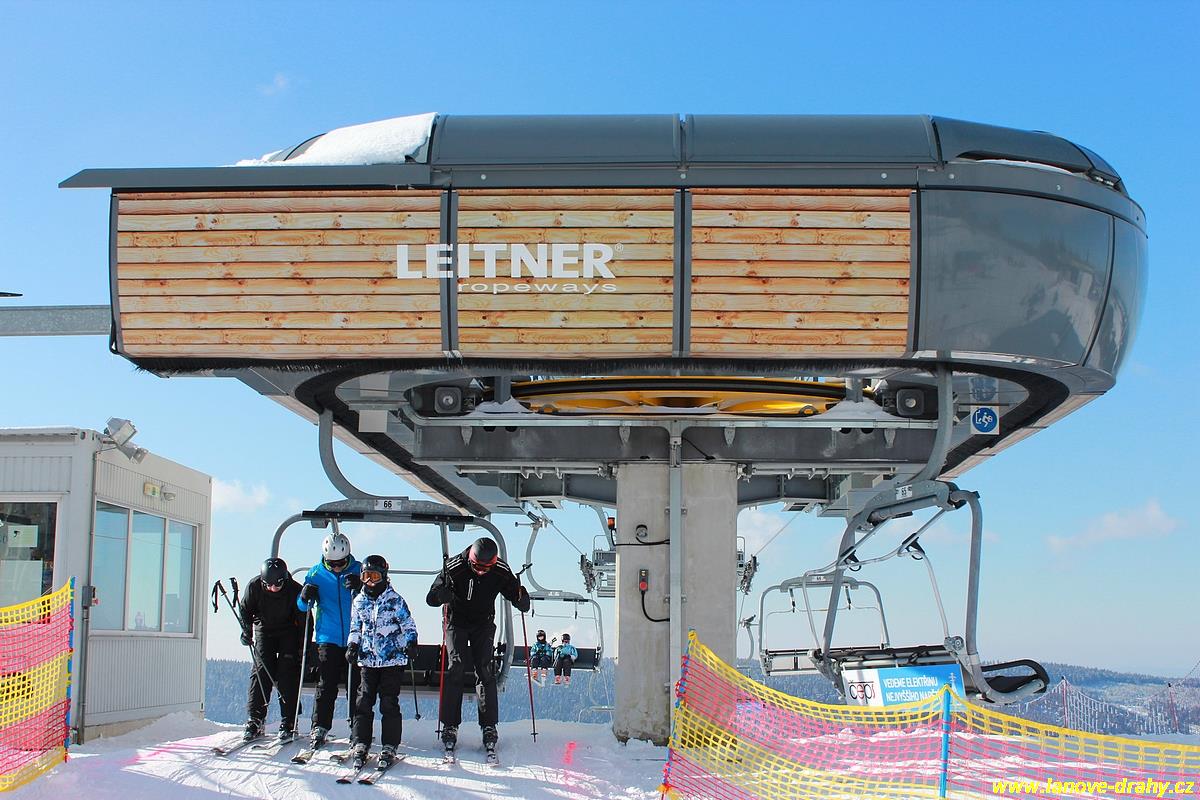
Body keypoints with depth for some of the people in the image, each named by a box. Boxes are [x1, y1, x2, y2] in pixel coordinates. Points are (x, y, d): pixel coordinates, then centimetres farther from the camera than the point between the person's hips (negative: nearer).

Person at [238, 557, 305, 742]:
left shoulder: (295, 590, -25)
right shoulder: (254, 586, -20)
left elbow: (303, 620, -13)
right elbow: (245, 610, -2)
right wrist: (247, 631, -17)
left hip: (288, 632, -2)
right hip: (264, 630, 2)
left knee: (288, 675, -9)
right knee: (261, 672, -8)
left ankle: (288, 723, -5)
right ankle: (254, 720, -4)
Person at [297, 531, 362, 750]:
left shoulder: (358, 570, -1)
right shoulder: (316, 573, 2)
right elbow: (302, 606, 6)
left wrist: (359, 588, -26)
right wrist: (305, 597, -17)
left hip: (355, 639, 0)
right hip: (328, 639, 0)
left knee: (356, 686, 5)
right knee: (326, 686, -2)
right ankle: (319, 727, 5)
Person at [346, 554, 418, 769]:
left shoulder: (395, 600, -2)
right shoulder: (359, 601, 9)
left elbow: (408, 625, 1)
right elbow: (355, 628, 19)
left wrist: (411, 643, -14)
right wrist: (352, 646, 3)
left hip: (393, 660, -4)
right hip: (367, 660, 4)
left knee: (389, 703, -3)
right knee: (363, 702, -1)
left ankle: (389, 747, 2)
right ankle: (361, 744, 8)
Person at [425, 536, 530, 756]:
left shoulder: (501, 573, -16)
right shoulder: (454, 568, -22)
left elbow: (521, 602, -7)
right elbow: (430, 598, -21)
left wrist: (522, 599, -32)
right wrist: (442, 594, -43)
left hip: (484, 625, 1)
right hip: (457, 622, -1)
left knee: (485, 670, -8)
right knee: (456, 667, -13)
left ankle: (489, 726, -3)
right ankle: (450, 725, -8)